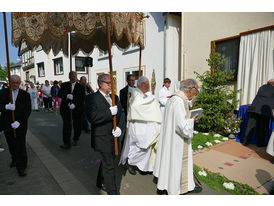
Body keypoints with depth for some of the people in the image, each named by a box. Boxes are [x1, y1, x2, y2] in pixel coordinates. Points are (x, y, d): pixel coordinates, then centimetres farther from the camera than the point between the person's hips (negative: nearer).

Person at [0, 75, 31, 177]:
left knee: (21, 146, 0)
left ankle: (21, 167, 12)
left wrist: (19, 122, -17)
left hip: (20, 125, -2)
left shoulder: (25, 94, -1)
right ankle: (14, 159, 41)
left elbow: (28, 110, -6)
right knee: (11, 145, 16)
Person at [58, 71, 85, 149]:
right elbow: (59, 94, 2)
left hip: (77, 109, 0)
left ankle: (75, 139, 34)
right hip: (66, 108, 1)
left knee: (77, 125, 11)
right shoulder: (64, 85, 10)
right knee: (66, 125, -6)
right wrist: (66, 96, -19)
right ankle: (66, 143, -1)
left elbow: (82, 98, -7)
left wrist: (75, 104, -21)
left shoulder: (81, 86, 1)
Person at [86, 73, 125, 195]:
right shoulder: (92, 98, -12)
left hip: (113, 136, 8)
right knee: (110, 165, 0)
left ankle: (100, 183, 47)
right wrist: (110, 112, -27)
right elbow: (92, 117, -25)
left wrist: (119, 127, -13)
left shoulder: (115, 97, 9)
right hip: (102, 138, -7)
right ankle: (113, 192, 17)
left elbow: (121, 113, 4)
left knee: (106, 161, 24)